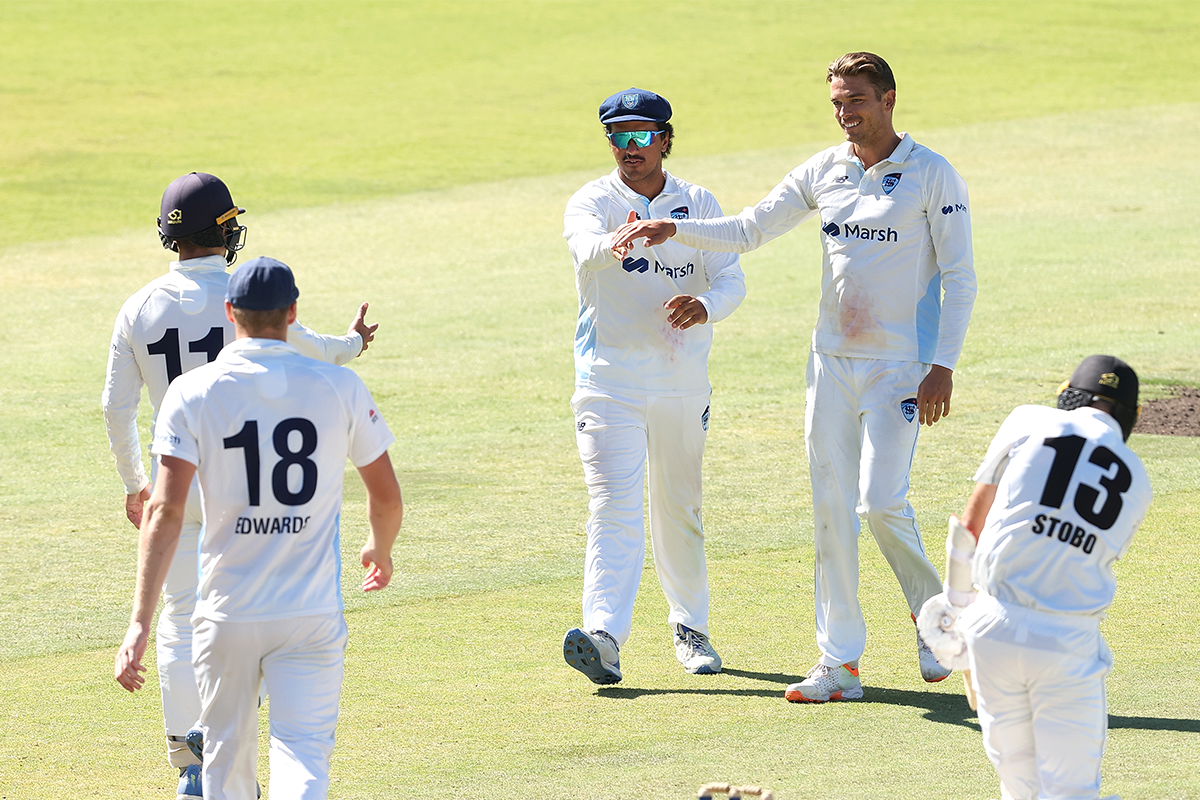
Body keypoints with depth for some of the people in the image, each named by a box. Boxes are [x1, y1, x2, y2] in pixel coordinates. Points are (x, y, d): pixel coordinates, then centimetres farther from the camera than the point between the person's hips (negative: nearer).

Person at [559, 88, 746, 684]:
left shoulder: (697, 205, 6)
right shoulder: (591, 204, -5)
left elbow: (732, 278, -2)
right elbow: (586, 249, -27)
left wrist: (705, 305, -25)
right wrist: (621, 241, -51)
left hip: (683, 382, 3)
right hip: (609, 383, -3)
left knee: (679, 510, 14)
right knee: (614, 509, -15)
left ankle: (690, 628, 31)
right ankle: (604, 639, -27)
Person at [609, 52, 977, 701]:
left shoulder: (932, 176, -7)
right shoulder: (823, 172, 8)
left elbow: (960, 276, -8)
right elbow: (747, 231, 10)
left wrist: (943, 365, -16)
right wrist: (672, 230, -6)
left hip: (900, 367, -5)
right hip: (832, 362, 5)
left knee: (881, 501, -15)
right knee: (831, 508, 1)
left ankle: (933, 613, 11)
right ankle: (840, 664, 4)